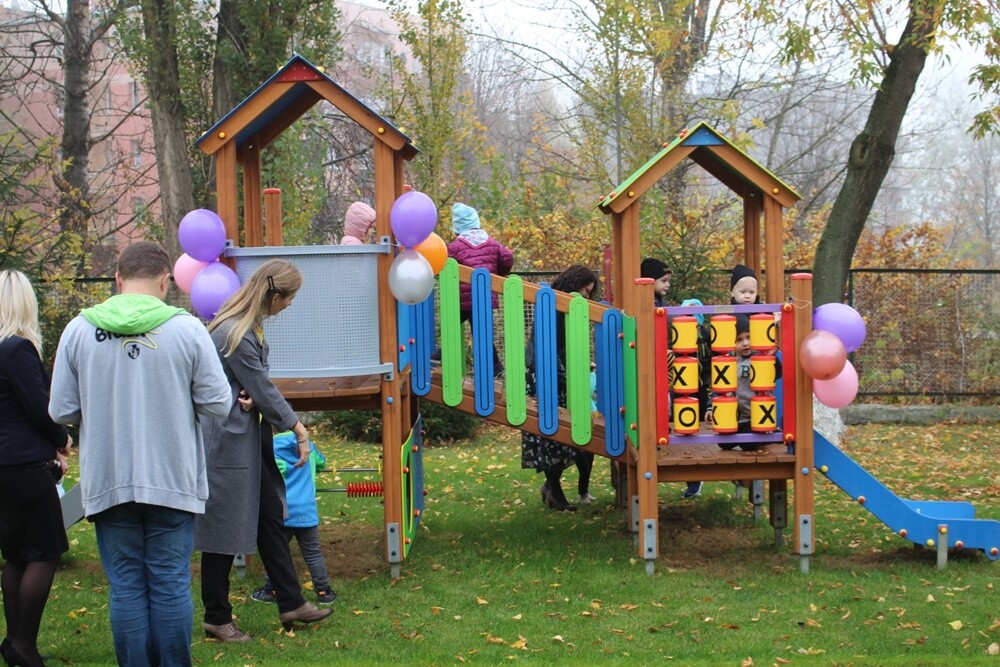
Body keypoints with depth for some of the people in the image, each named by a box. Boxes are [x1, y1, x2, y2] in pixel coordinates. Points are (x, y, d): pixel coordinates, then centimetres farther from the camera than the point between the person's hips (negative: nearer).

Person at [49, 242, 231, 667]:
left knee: (126, 587, 7)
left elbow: (61, 411, 1)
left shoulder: (79, 330, -2)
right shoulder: (186, 329, -7)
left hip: (107, 484, 1)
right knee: (171, 584, 6)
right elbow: (217, 404, -4)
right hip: (172, 481, -1)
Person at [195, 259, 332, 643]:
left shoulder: (249, 325, 7)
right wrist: (298, 429, -4)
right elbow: (265, 391, -16)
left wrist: (253, 396, -11)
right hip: (228, 441, -10)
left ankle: (291, 604, 22)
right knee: (225, 528, 1)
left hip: (251, 435, 10)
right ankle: (217, 619, 11)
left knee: (271, 517, 14)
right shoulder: (235, 335, -23)